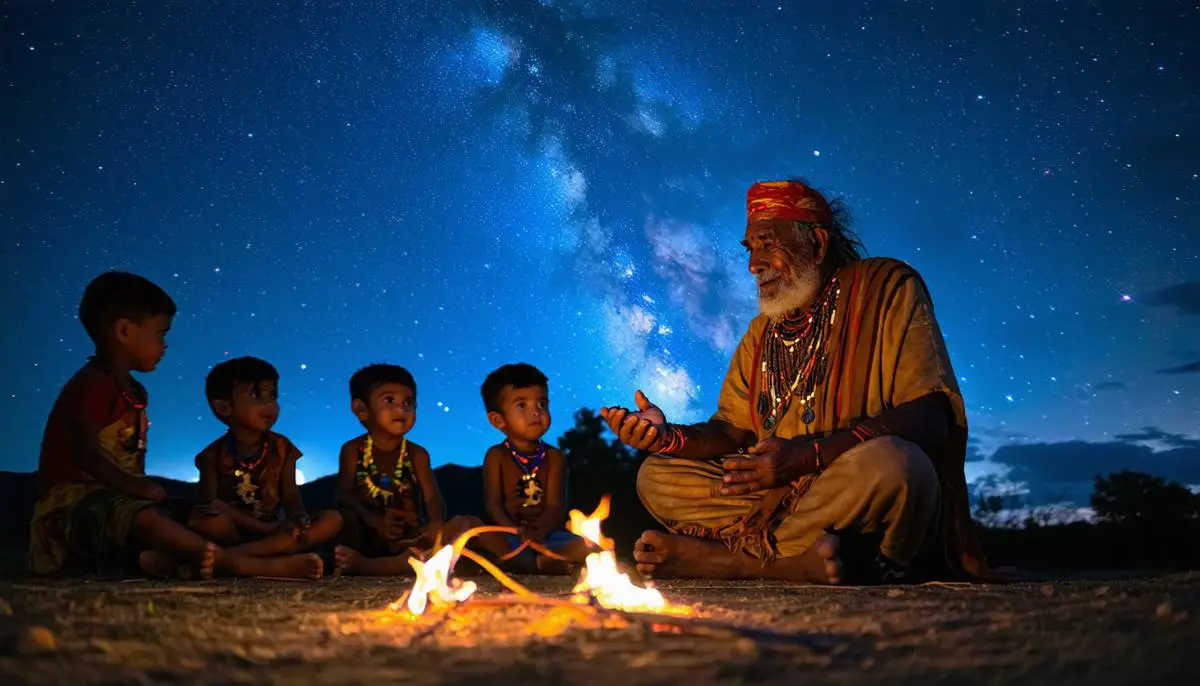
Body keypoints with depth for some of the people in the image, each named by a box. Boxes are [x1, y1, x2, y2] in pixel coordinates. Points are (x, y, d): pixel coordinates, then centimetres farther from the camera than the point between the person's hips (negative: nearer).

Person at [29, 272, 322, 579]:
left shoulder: (135, 392, 16)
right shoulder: (93, 385, -13)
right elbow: (86, 455, -21)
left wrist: (144, 488, 1)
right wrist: (139, 488, -21)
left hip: (116, 498, 10)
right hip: (75, 497, -10)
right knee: (141, 515, -34)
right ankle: (241, 564, -49)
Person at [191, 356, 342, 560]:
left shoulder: (281, 447, 4)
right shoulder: (214, 454, -5)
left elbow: (290, 496, 3)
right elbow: (209, 504, -11)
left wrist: (298, 518, -24)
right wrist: (263, 527, -22)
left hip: (275, 530, 4)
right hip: (233, 533, -3)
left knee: (333, 519, -21)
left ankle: (241, 555, -30)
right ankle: (278, 555, -26)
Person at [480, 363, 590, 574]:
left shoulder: (554, 457, 7)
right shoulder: (496, 456, 4)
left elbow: (556, 504, -3)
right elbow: (493, 503, -5)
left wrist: (539, 533, -24)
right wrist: (517, 532, -24)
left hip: (546, 535, 2)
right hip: (510, 536, -2)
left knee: (586, 547, -26)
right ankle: (542, 565, -34)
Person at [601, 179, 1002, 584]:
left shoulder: (887, 287, -4)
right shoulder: (762, 330, 16)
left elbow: (929, 416, -16)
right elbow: (733, 431, 11)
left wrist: (808, 455, -27)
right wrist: (669, 437, -12)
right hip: (778, 500, 5)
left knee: (886, 462, -38)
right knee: (656, 476, -2)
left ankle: (724, 557, -19)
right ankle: (798, 561, -20)